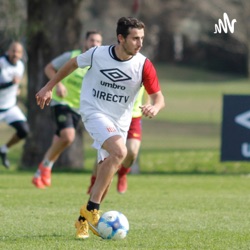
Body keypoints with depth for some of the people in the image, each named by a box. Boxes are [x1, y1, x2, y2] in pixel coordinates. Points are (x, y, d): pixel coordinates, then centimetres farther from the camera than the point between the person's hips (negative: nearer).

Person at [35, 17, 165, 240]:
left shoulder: (144, 65, -10)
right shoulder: (97, 54, -13)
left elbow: (158, 97, -7)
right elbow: (72, 64, 6)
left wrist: (154, 107, -32)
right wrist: (49, 87, 13)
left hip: (120, 121, 4)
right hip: (94, 112, -4)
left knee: (107, 171, 3)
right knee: (119, 151, -29)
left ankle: (84, 220, 23)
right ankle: (91, 209, -24)